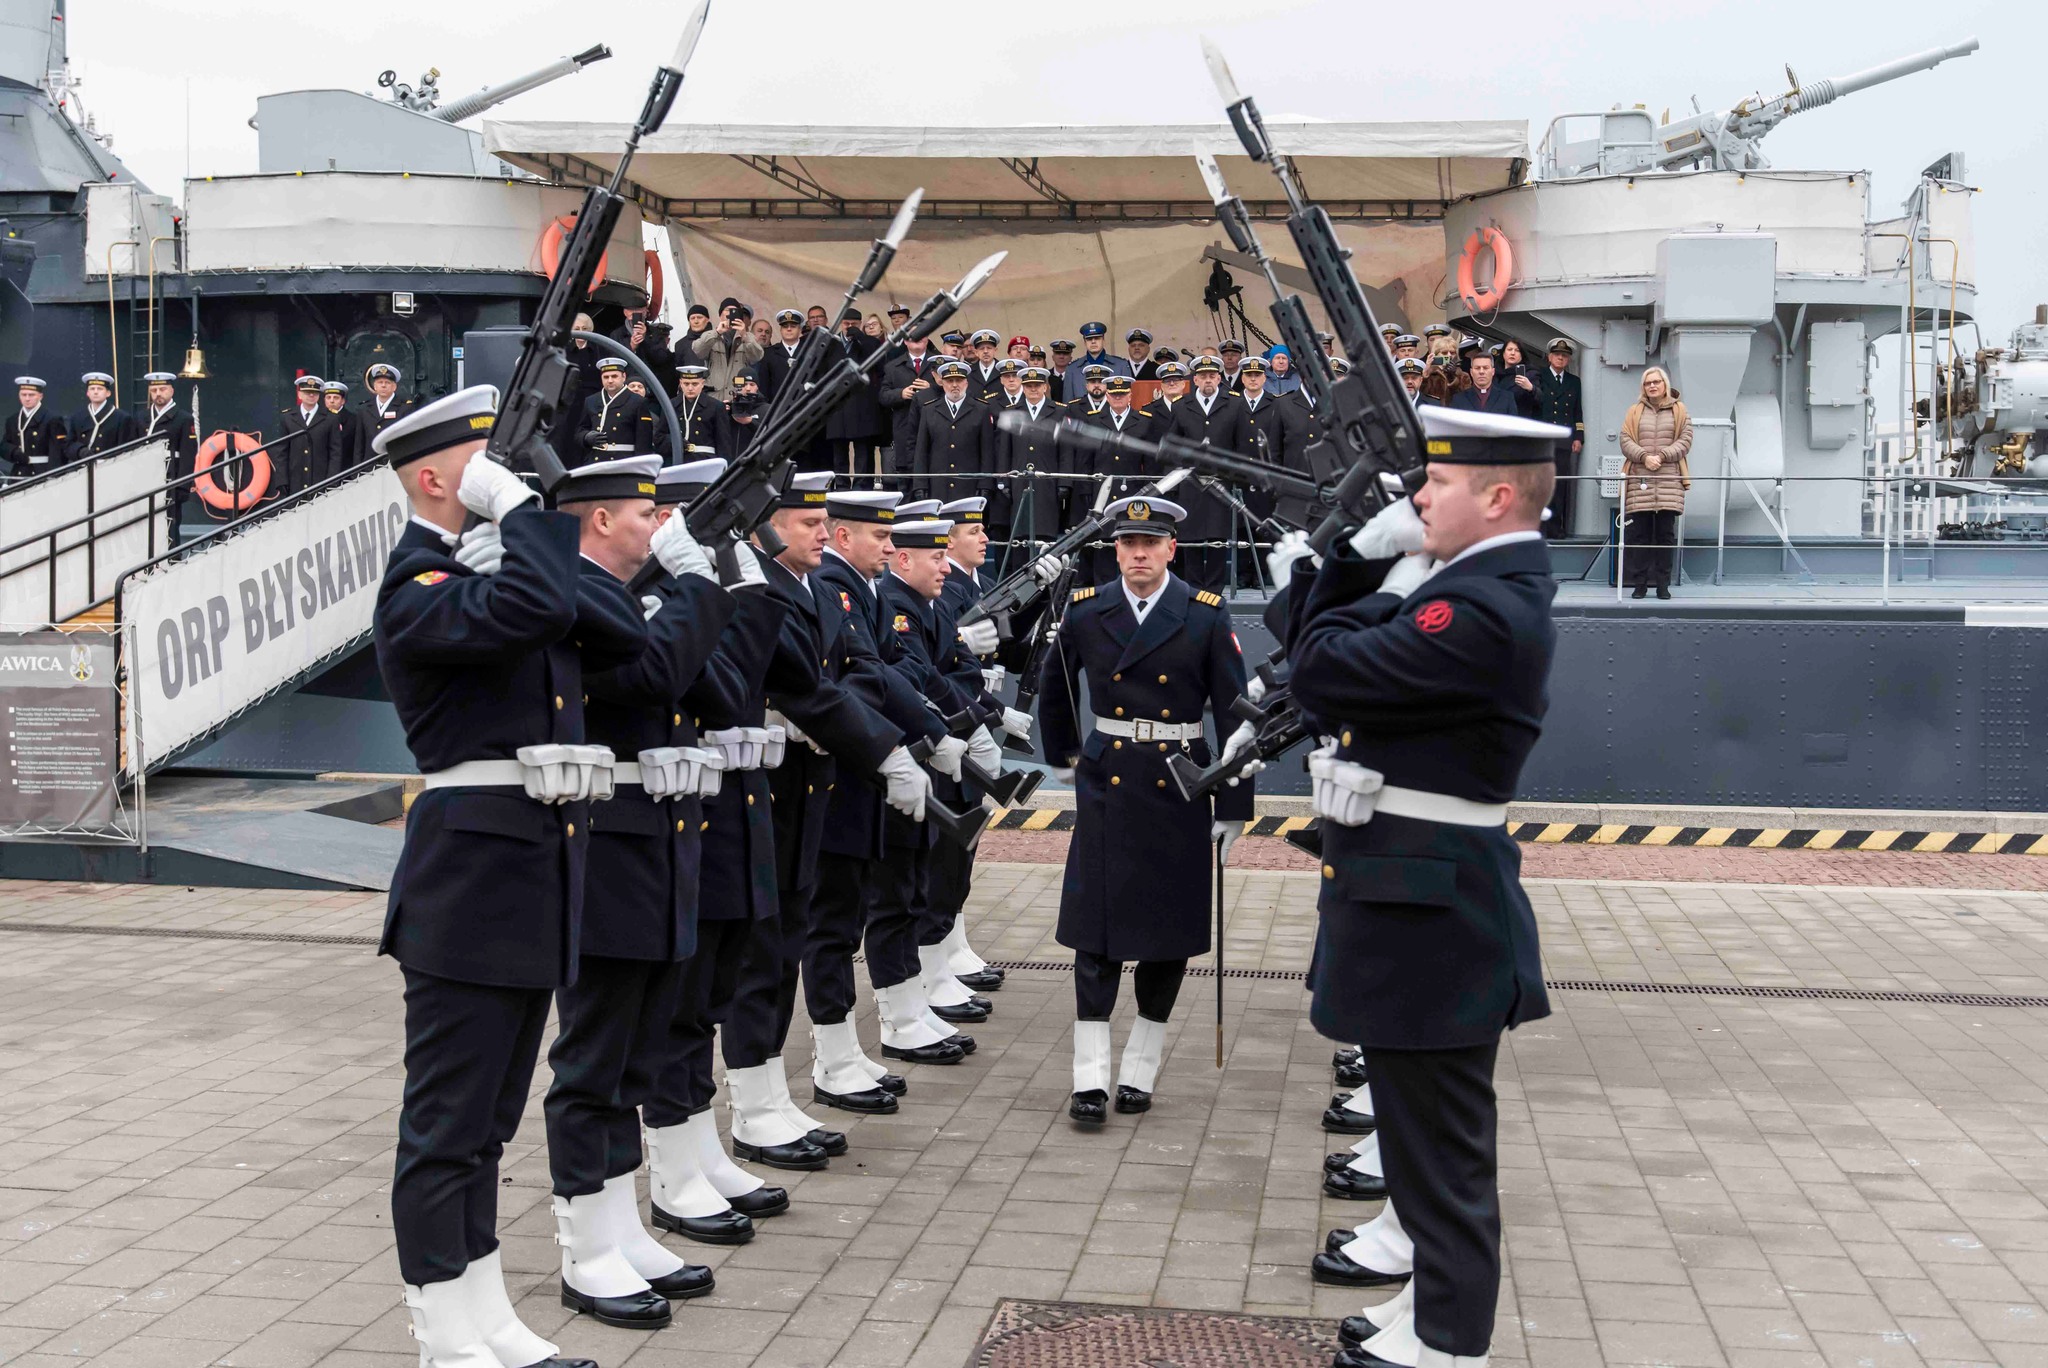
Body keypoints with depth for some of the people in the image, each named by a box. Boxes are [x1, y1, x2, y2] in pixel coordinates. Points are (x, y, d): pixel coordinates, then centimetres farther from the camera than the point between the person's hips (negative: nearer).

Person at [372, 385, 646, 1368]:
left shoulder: (505, 564, 15)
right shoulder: (415, 590, -11)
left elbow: (624, 636, 6)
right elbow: (530, 611, -31)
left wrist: (528, 536, -4)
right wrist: (516, 509, -15)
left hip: (539, 876, 9)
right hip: (471, 877, -9)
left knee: (486, 1122, 16)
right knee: (447, 1124, 0)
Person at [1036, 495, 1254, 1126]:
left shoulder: (1207, 615, -4)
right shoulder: (1085, 611, 1)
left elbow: (1233, 713, -3)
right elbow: (1053, 690, 19)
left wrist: (1233, 810, -5)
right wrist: (1064, 757, 20)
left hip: (1179, 786, 0)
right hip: (1106, 786, 0)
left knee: (1170, 934, 6)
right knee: (1097, 933, -2)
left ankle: (1141, 1068, 19)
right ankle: (1090, 1078, 3)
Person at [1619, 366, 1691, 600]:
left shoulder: (1679, 410, 10)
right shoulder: (1634, 411, 12)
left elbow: (1685, 441, 2)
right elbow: (1625, 441, 4)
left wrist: (1662, 456, -11)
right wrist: (1644, 456, -12)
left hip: (1669, 480, 0)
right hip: (1639, 480, 0)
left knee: (1666, 534, 0)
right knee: (1639, 533, -1)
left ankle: (1663, 584, 5)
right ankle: (1640, 583, 5)